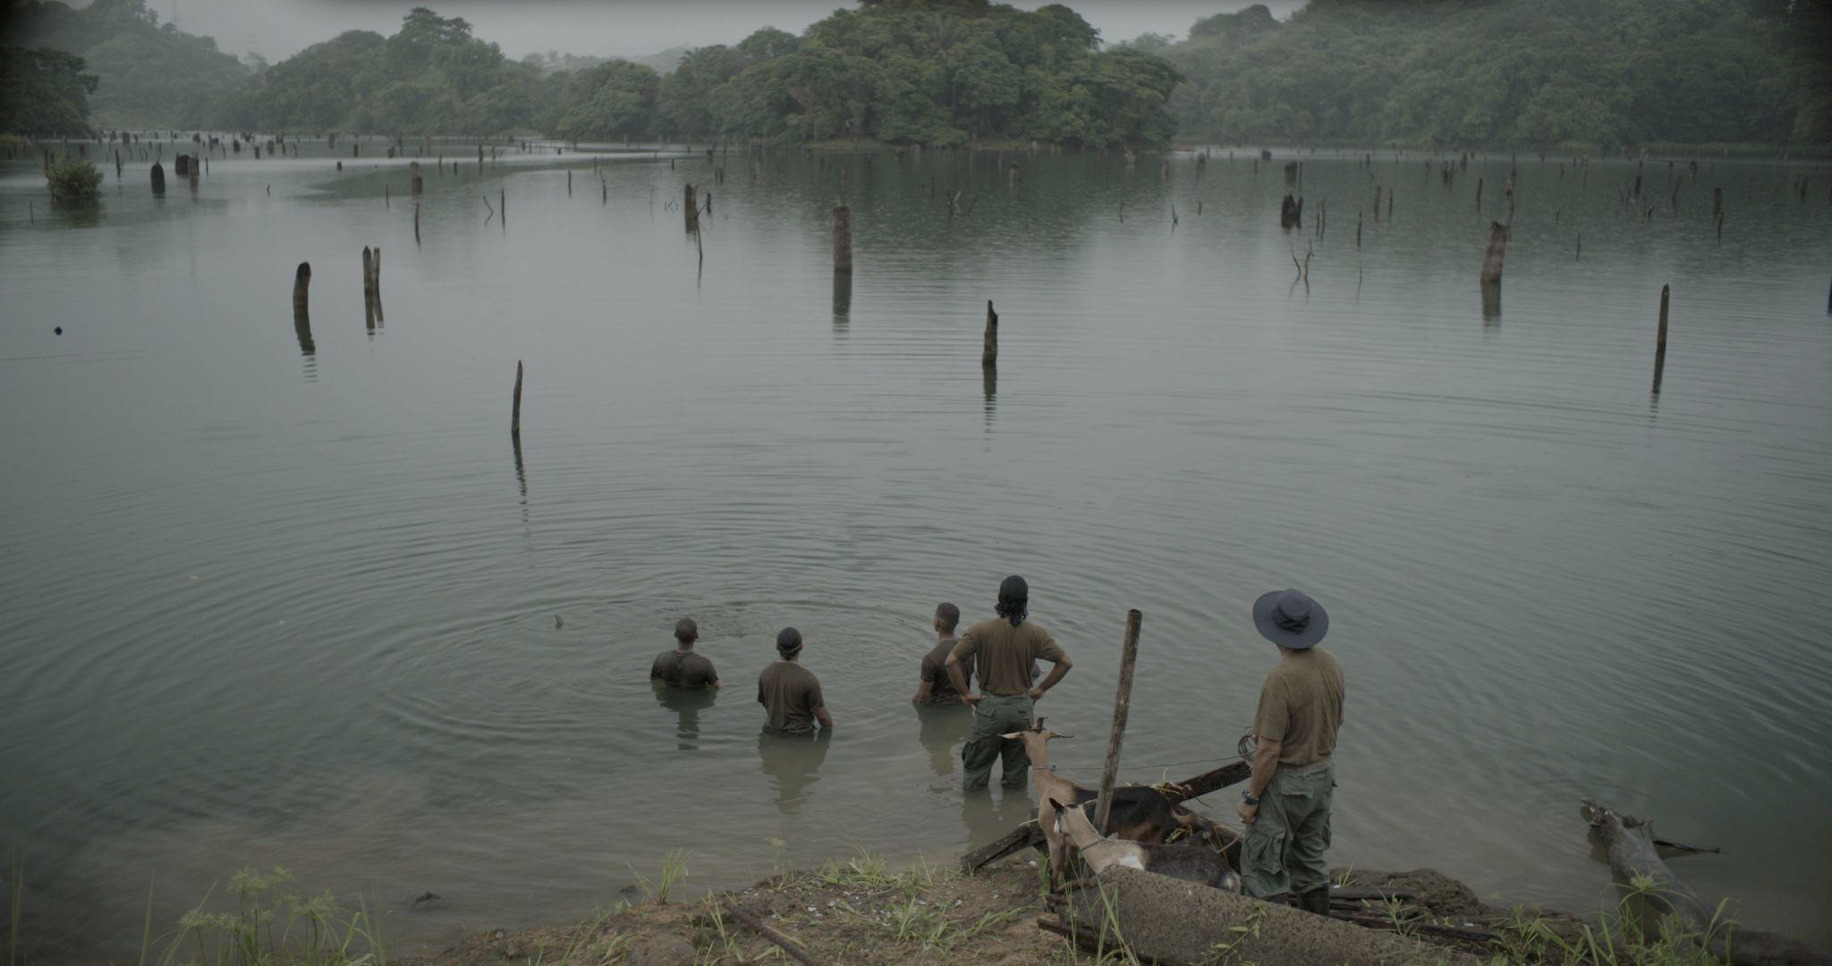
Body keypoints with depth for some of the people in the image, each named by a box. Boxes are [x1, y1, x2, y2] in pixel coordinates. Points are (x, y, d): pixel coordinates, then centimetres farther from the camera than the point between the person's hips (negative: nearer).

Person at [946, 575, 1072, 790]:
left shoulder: (980, 631, -15)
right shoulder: (1035, 634, -10)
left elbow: (952, 661, -21)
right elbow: (1065, 662, -8)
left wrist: (965, 693, -10)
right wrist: (1041, 689, 1)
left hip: (990, 706, -2)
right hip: (1023, 706, 2)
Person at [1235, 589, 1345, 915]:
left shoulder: (1280, 678, -28)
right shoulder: (1330, 663, -3)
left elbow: (1269, 750, -25)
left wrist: (1251, 797, -14)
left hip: (1286, 782, -8)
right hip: (1322, 776, 8)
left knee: (1261, 863, 5)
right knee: (1310, 858, 22)